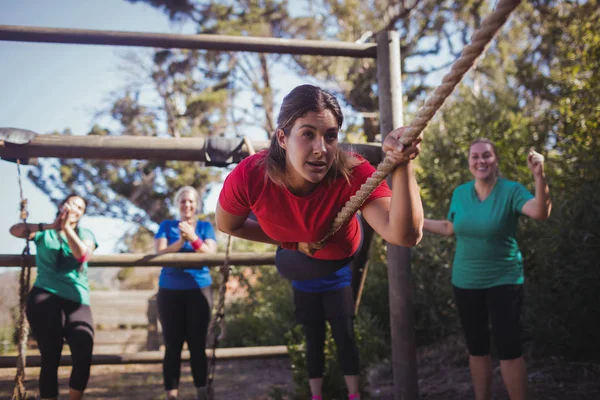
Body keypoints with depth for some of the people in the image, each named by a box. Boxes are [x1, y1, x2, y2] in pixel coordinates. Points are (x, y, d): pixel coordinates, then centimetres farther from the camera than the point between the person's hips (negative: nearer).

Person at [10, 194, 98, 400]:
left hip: (77, 301, 1)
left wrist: (66, 226, -9)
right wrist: (49, 226, -16)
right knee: (50, 358, -8)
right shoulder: (44, 232, 15)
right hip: (45, 297, -1)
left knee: (84, 355, -16)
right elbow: (15, 230, -5)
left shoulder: (85, 234, 18)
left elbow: (82, 255, -4)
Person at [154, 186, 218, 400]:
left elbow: (211, 253, -8)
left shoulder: (205, 226, 7)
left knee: (197, 343, 0)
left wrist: (193, 238, -24)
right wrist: (180, 241, -22)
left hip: (198, 290, 0)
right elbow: (160, 253, -6)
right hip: (170, 291, 0)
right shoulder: (166, 226, 7)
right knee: (172, 345, -2)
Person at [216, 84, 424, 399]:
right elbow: (226, 225, -16)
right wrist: (292, 242, -16)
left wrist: (401, 165, -78)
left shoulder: (353, 174, -46)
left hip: (346, 263, -1)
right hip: (295, 258, 1)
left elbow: (405, 235, -63)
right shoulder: (248, 177, -42)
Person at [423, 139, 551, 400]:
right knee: (476, 348, 14)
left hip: (504, 282, -4)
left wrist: (539, 176, -43)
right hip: (466, 283, 4)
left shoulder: (511, 190, -12)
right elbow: (450, 228, 15)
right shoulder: (460, 193, 1)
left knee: (509, 350, -8)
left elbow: (541, 212, -29)